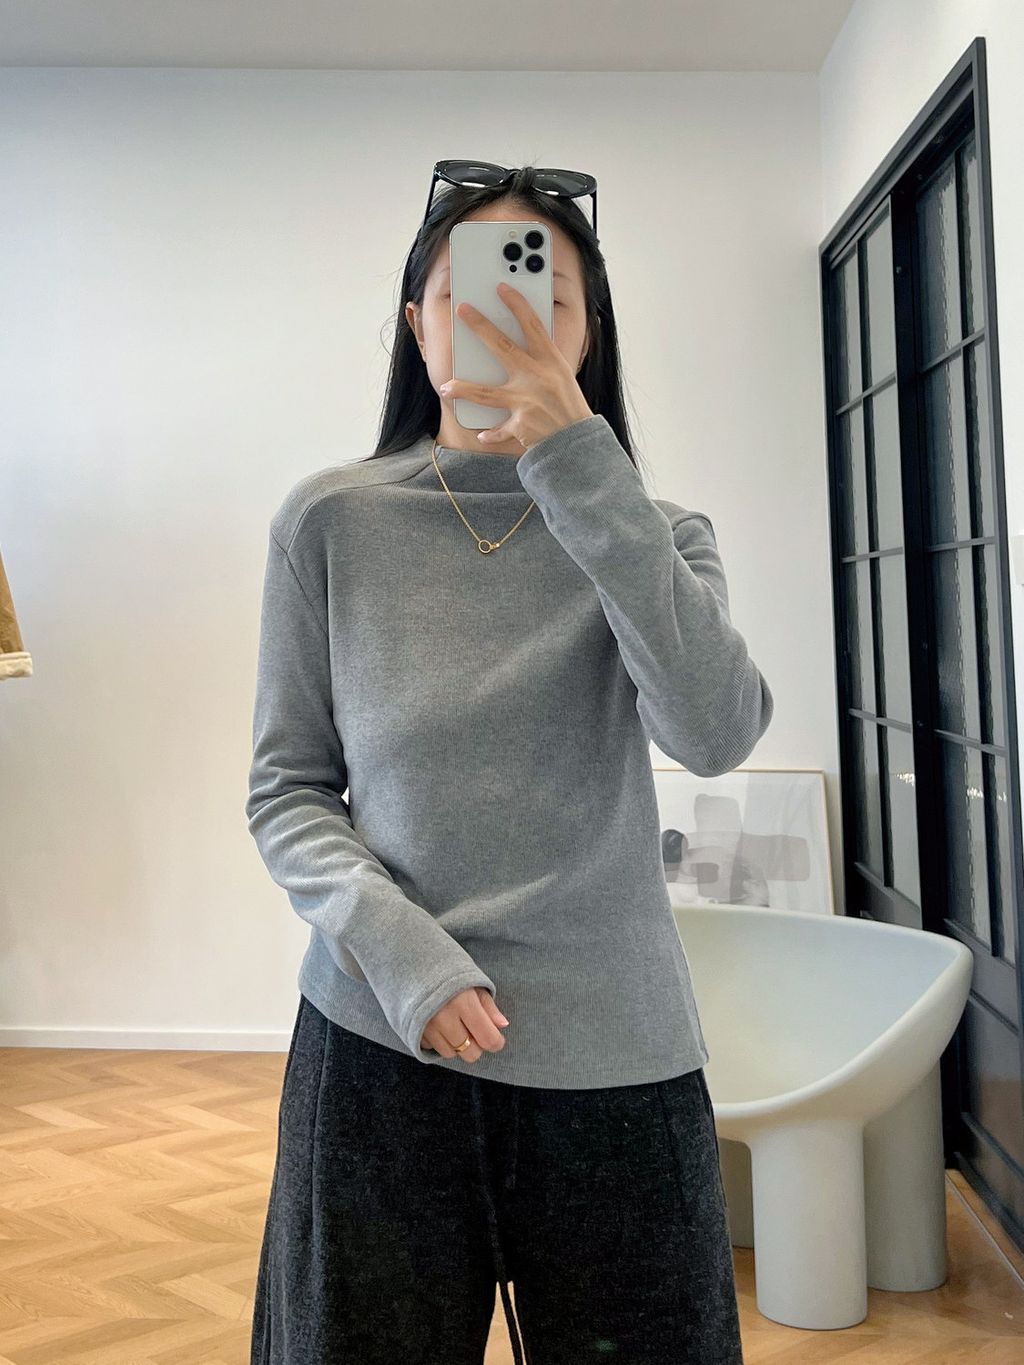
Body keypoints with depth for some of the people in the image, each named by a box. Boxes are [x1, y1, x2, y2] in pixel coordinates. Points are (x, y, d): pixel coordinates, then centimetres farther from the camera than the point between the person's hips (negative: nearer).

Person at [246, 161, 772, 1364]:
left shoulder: (651, 533, 2)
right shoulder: (331, 522, 1)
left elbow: (717, 733, -17)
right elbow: (285, 790, 3)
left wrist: (575, 459, -22)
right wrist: (395, 948, -14)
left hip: (614, 1057, 1)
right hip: (378, 1048, 0)